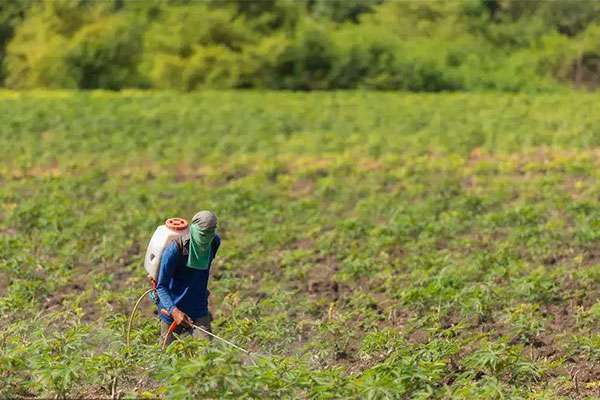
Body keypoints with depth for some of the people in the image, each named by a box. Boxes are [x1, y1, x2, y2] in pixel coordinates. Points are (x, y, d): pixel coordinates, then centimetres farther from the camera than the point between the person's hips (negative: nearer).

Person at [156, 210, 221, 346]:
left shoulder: (215, 242, -7)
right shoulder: (175, 249, -24)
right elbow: (161, 286, -21)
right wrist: (173, 310, -37)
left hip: (199, 309, 3)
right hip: (173, 309, -3)